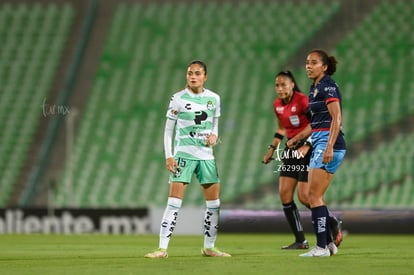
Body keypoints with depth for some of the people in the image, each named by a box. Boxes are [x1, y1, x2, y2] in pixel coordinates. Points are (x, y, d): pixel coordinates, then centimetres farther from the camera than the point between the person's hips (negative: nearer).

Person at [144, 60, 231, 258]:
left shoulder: (213, 98, 5)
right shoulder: (178, 99, -4)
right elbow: (168, 130, -1)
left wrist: (214, 135, -3)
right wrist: (168, 156, -9)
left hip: (207, 155, 4)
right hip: (183, 154, -4)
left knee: (214, 203, 6)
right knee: (174, 201, -12)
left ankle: (209, 247, 20)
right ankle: (162, 248, -12)